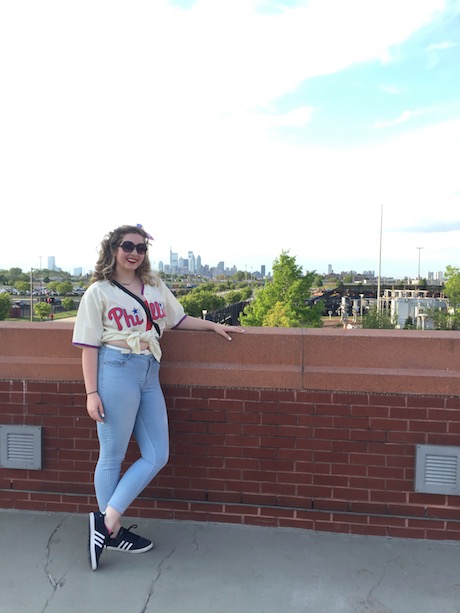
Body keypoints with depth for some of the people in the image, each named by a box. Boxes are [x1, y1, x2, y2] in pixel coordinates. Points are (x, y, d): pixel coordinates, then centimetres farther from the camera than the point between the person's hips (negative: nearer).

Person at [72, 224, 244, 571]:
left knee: (157, 456, 7)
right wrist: (92, 392, -9)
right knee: (112, 457, 5)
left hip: (150, 376, 7)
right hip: (116, 371, -6)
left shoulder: (155, 286, 13)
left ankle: (107, 519, 19)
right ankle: (112, 530, 21)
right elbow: (89, 346, -4)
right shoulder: (99, 292, -1)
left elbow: (179, 319, 24)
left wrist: (214, 326, 15)